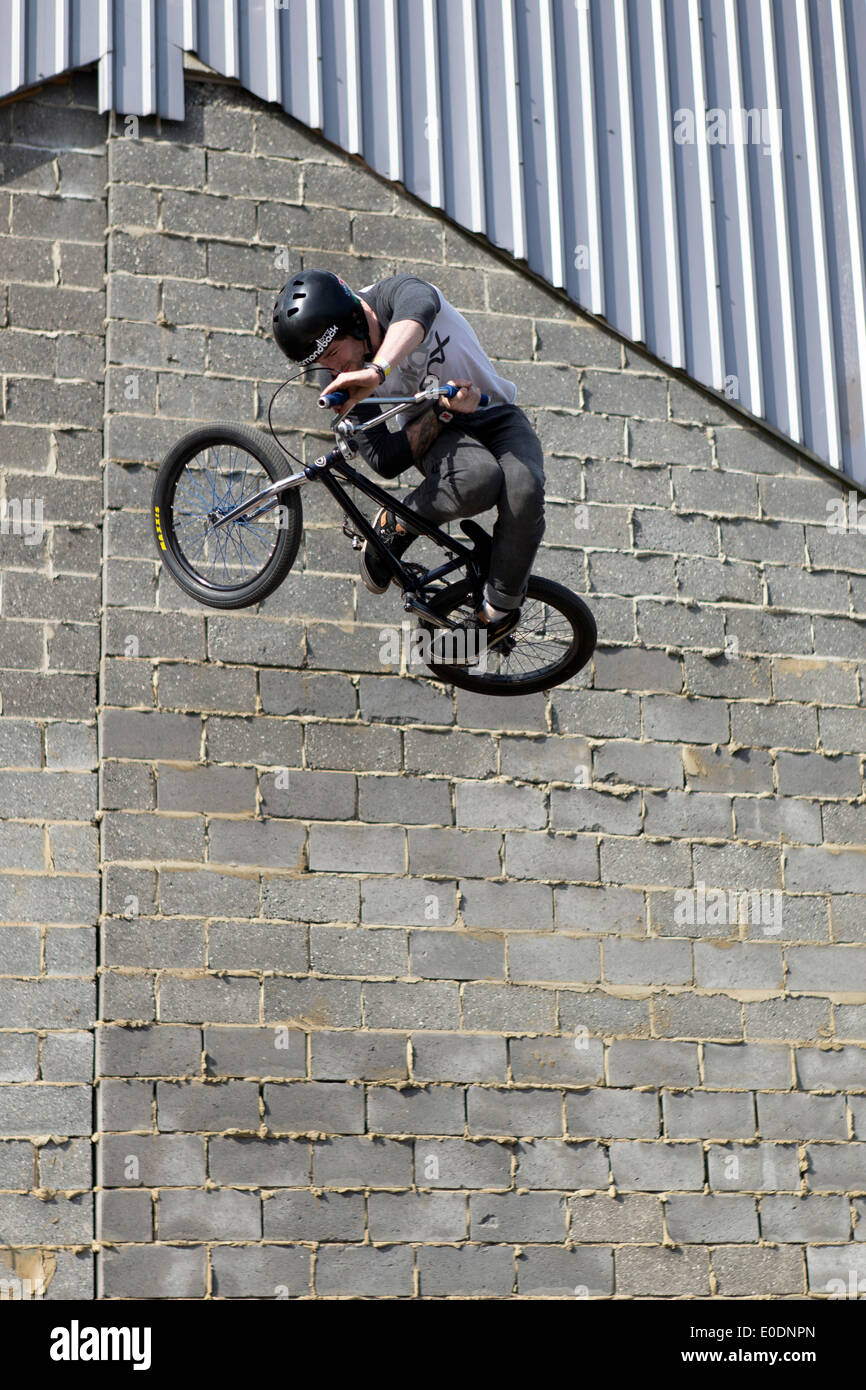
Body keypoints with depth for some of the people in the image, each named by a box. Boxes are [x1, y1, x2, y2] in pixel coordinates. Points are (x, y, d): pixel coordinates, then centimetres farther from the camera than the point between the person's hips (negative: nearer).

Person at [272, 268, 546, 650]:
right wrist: (442, 407, -32)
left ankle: (500, 608, -13)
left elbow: (417, 309, -49)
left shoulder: (396, 293, -22)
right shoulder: (347, 383, -15)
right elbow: (385, 460, -18)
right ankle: (397, 524, -11)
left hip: (496, 417, 0)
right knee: (478, 478, -39)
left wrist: (377, 371, -67)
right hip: (438, 432, 0)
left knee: (523, 491, -34)